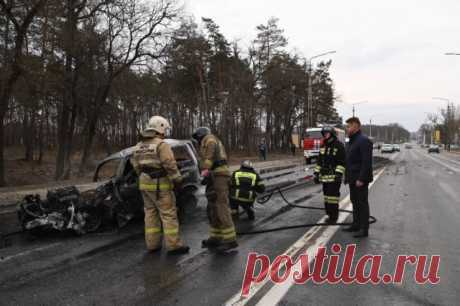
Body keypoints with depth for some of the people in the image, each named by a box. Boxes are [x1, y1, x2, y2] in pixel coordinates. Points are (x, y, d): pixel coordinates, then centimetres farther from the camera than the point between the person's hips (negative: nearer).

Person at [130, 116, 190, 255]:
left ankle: (152, 244, 17)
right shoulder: (162, 144, -14)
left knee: (151, 213, 13)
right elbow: (170, 165, -19)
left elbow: (136, 165, 15)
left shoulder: (139, 146, 12)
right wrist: (178, 181, -13)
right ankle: (173, 245, -2)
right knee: (168, 214, -3)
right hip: (159, 184, -8)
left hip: (145, 183, 8)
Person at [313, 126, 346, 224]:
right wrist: (316, 174, 15)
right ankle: (329, 214, 20)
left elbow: (342, 163, -11)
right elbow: (319, 161, 19)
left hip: (334, 177, -7)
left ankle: (334, 216, 1)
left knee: (333, 195, -8)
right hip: (325, 176, 7)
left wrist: (339, 174, -19)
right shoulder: (323, 146, 15)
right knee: (326, 195, 10)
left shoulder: (339, 146, -7)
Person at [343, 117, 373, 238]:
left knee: (362, 203, -2)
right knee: (354, 202, 16)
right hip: (353, 179, 9)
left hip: (360, 179, -9)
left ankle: (364, 229, 5)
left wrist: (361, 179, -24)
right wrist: (347, 177, 15)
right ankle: (356, 224, 27)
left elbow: (367, 162, -21)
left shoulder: (364, 141, -15)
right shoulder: (351, 141, 15)